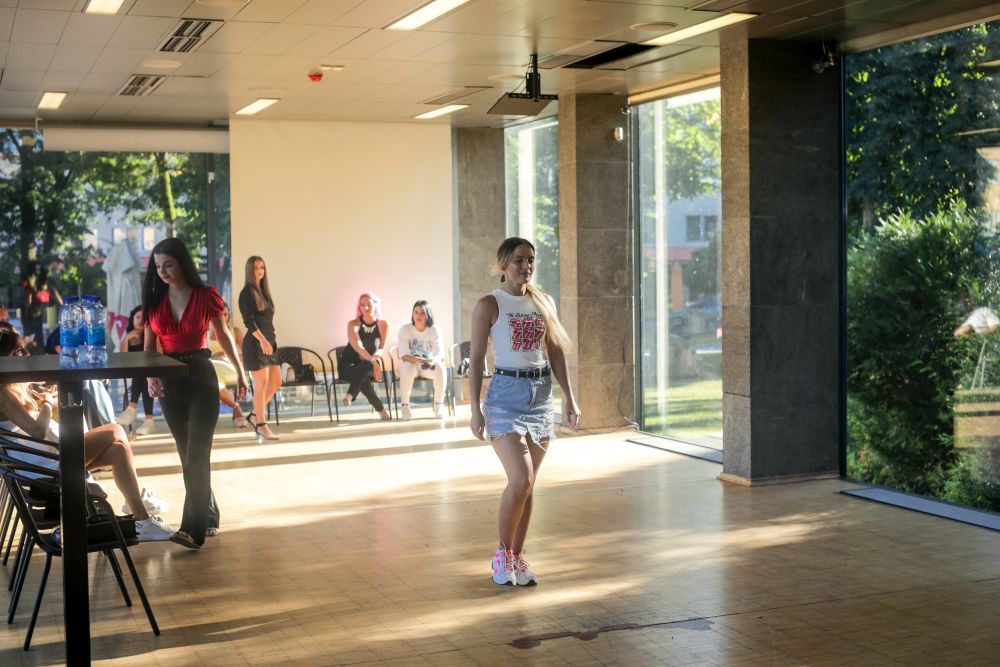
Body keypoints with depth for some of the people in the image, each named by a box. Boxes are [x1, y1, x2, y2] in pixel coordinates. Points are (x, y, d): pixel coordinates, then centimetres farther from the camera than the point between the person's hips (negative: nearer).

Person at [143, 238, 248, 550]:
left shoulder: (205, 296, -6)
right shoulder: (154, 300, 4)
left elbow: (224, 336, 6)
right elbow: (149, 345, 7)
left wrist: (240, 372, 13)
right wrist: (150, 376, -11)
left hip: (201, 376, -4)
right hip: (170, 381, 4)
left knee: (197, 454, -13)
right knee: (188, 454, 11)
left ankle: (193, 529, -17)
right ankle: (208, 516, 25)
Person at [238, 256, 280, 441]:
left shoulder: (264, 291, 15)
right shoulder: (247, 292, -7)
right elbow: (248, 321, -16)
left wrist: (272, 340, 16)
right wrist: (262, 340, -26)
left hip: (269, 341, 8)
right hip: (255, 342, -8)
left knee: (276, 382, 7)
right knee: (261, 384, -4)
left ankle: (254, 415, 19)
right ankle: (261, 425, 5)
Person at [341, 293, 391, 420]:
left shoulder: (383, 325, 0)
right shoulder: (354, 324, -10)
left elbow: (381, 348, -2)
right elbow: (358, 347, -25)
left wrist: (375, 357, -27)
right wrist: (373, 361, -38)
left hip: (369, 366, 2)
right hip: (349, 365, -2)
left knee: (365, 366, -38)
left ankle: (350, 395, -36)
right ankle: (380, 409, -34)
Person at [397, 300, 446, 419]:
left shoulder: (435, 330, -6)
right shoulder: (404, 329, -9)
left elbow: (439, 354, -15)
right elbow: (404, 355, -14)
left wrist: (433, 360, -40)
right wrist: (415, 359, -36)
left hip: (428, 366, 1)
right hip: (409, 364, -1)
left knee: (439, 367, -33)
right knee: (408, 368, -37)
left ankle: (439, 405, -19)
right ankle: (405, 406, -24)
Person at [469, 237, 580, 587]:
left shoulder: (544, 302, 10)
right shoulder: (489, 305, -5)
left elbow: (556, 352, 13)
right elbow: (476, 359, -5)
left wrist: (569, 398, 8)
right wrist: (475, 409, -9)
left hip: (541, 394, 5)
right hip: (506, 393, -5)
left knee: (528, 484, 8)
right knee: (520, 480, -15)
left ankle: (517, 557, 19)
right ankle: (502, 554, 4)